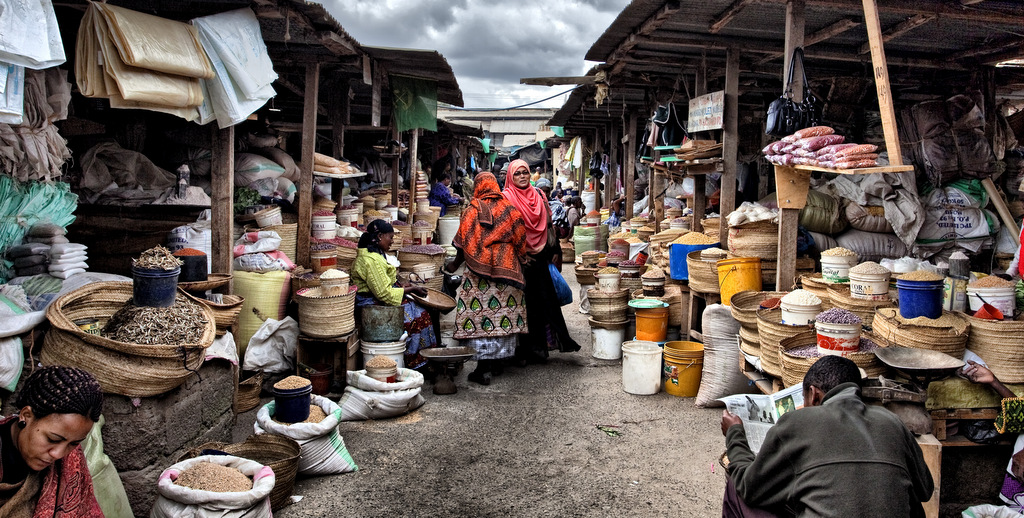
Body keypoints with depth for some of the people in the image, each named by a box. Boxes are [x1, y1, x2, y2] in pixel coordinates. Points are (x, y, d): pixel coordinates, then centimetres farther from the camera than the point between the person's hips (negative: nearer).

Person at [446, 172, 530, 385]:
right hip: (507, 269, 4)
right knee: (504, 313, 10)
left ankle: (483, 368, -6)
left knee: (480, 313, -2)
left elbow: (464, 242, -4)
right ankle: (497, 363, 18)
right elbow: (520, 241, 6)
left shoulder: (472, 210, -4)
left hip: (479, 271, -3)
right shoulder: (510, 209, 4)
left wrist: (455, 264, 8)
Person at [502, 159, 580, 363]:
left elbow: (548, 224, 16)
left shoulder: (538, 195, 14)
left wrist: (555, 251, 11)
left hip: (541, 257, 5)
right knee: (526, 302, -1)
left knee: (546, 298, 3)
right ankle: (526, 349, 8)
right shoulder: (506, 198, -2)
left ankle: (539, 345, 12)